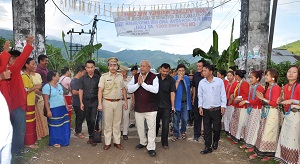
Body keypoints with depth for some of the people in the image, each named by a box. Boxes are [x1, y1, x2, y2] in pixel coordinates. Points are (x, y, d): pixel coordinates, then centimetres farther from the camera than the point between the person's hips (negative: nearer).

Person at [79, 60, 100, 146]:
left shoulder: (98, 78, 0)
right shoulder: (82, 78, 5)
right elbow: (81, 91, 6)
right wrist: (81, 103, 1)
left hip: (95, 101, -2)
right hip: (86, 102, 3)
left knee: (93, 120, -12)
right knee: (88, 121, 10)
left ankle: (92, 137, 2)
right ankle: (91, 136, 24)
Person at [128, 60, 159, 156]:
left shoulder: (154, 77, -8)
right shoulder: (135, 77, 4)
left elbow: (155, 90, -23)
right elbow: (129, 89, -2)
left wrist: (143, 83, -21)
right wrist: (138, 84, -17)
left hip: (151, 107, -4)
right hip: (138, 107, 4)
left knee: (151, 127, -1)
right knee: (139, 127, 16)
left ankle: (151, 147, 11)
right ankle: (143, 142, 37)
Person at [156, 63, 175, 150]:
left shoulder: (171, 80, -4)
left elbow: (172, 93, -8)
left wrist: (173, 105, -14)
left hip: (166, 106, -2)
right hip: (156, 105, 2)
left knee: (165, 125, 3)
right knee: (155, 123, 15)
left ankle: (164, 143, 17)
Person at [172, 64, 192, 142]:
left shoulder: (187, 79, 7)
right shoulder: (174, 79, -6)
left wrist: (190, 100, 14)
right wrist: (178, 80, -21)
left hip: (185, 102, 3)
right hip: (177, 102, -3)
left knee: (185, 119, 9)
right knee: (176, 120, 4)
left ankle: (183, 132, 33)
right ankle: (176, 134, 18)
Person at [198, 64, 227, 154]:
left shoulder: (219, 81, -6)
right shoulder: (201, 82, 1)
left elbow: (223, 94, -2)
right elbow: (200, 95, 6)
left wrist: (223, 106, -6)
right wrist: (200, 106, 1)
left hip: (217, 109, -2)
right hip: (206, 110, 2)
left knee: (217, 128, 7)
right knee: (207, 129, 6)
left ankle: (215, 141, 36)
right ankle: (208, 147, 17)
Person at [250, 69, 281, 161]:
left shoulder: (276, 88, -13)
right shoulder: (267, 87, 10)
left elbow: (274, 103, -17)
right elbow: (265, 100, 10)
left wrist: (262, 99, -15)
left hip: (272, 113, -8)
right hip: (265, 111, 8)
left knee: (268, 133, 2)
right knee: (262, 132, 12)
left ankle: (268, 153, 17)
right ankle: (259, 151, 22)